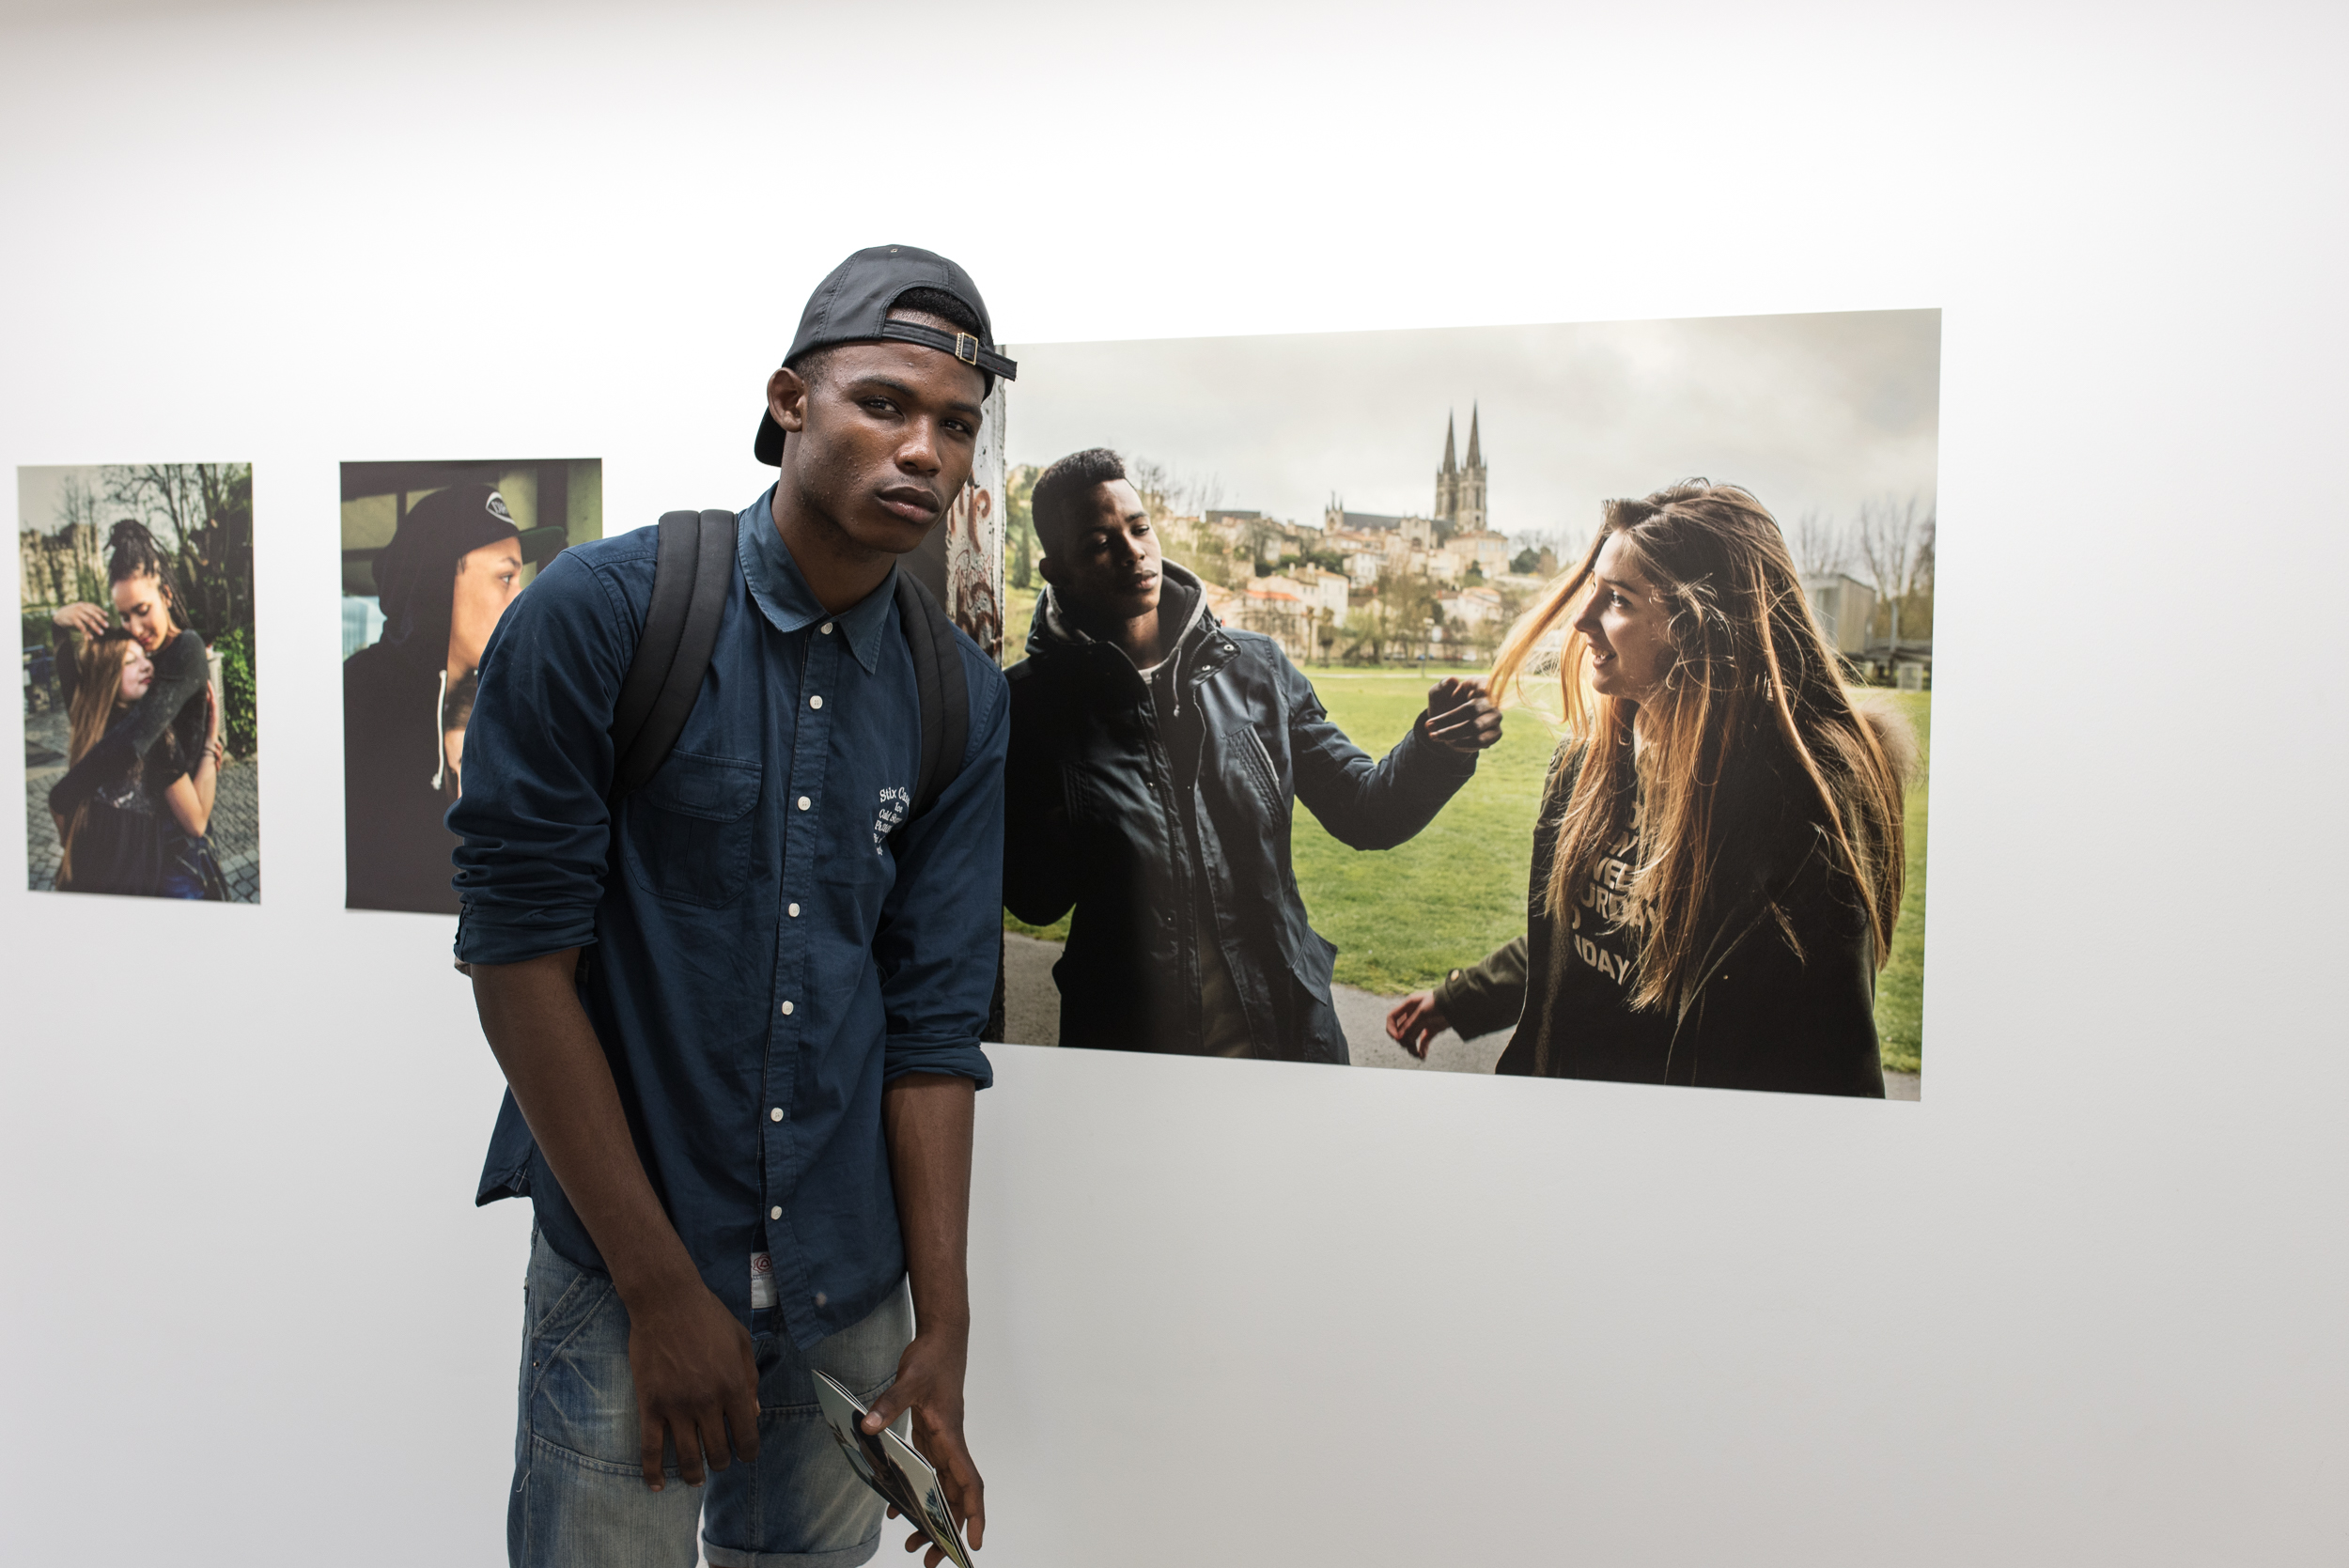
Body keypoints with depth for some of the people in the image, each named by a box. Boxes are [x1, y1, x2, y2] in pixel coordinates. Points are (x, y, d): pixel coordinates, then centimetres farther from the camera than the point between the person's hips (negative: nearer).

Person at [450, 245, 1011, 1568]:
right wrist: (663, 1283, -13)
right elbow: (520, 950, -12)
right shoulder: (600, 613, -11)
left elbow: (934, 1021, 0)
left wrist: (944, 1328, -4)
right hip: (622, 1270, -3)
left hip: (851, 1293, 4)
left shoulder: (961, 700, 0)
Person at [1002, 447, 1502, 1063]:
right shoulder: (1031, 700, -7)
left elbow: (1367, 813, 3)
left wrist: (1436, 749, -17)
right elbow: (1034, 901, -7)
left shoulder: (1254, 667, 0)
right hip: (1126, 1046, -2)